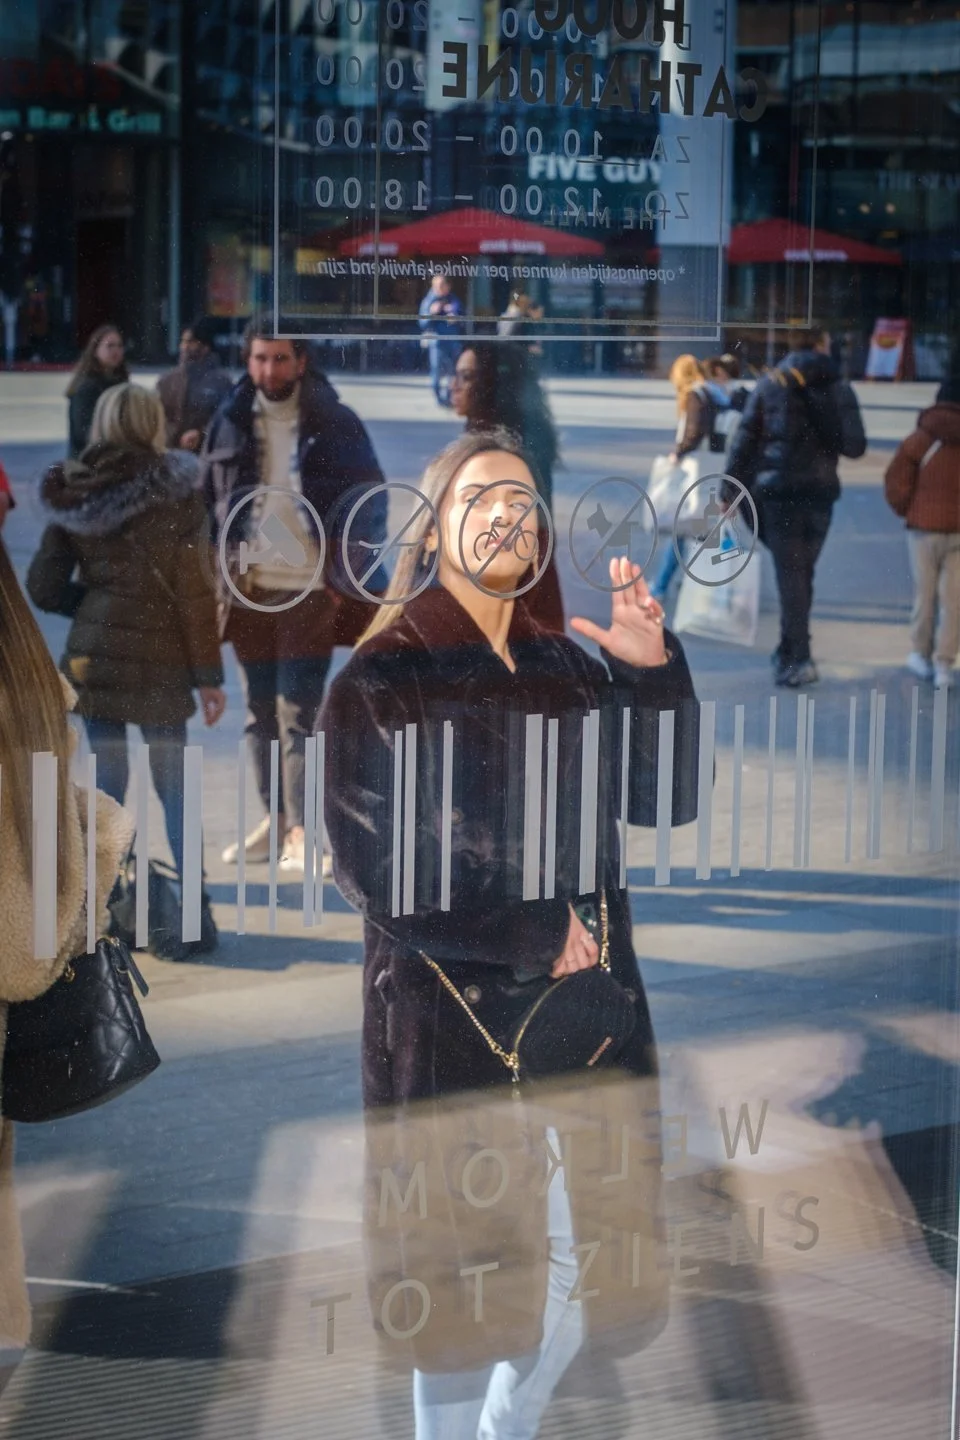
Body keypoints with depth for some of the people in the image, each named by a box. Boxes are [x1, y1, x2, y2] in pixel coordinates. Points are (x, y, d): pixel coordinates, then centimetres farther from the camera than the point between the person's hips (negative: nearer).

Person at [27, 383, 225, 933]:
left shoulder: (73, 494, 1)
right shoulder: (171, 491, -11)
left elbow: (44, 587, 1)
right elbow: (192, 590, -10)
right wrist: (208, 674, -5)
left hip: (91, 654, 3)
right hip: (158, 658, -3)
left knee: (106, 778, 11)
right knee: (173, 781, 5)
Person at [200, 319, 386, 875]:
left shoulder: (335, 423, -3)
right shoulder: (230, 423, 6)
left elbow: (371, 497, 0)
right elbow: (207, 502, 11)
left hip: (309, 590, -4)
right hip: (248, 592, 4)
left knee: (298, 713, -8)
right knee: (262, 713, 11)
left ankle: (301, 831, -7)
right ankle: (275, 817, 21)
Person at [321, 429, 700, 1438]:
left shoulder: (570, 667, 10)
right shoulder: (382, 677, -6)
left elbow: (666, 801, 3)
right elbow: (372, 866, -12)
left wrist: (653, 671, -12)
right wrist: (540, 934, -11)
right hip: (449, 1022, -5)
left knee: (588, 1260, 14)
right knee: (467, 1278, 3)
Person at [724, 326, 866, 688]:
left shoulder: (770, 384, 1)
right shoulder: (839, 389, 1)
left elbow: (745, 438, -1)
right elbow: (855, 447, -2)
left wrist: (730, 489, 2)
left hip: (778, 488, -1)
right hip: (821, 491, 2)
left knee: (790, 573, -3)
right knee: (803, 571, 14)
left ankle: (799, 657, -13)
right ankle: (789, 652, 19)